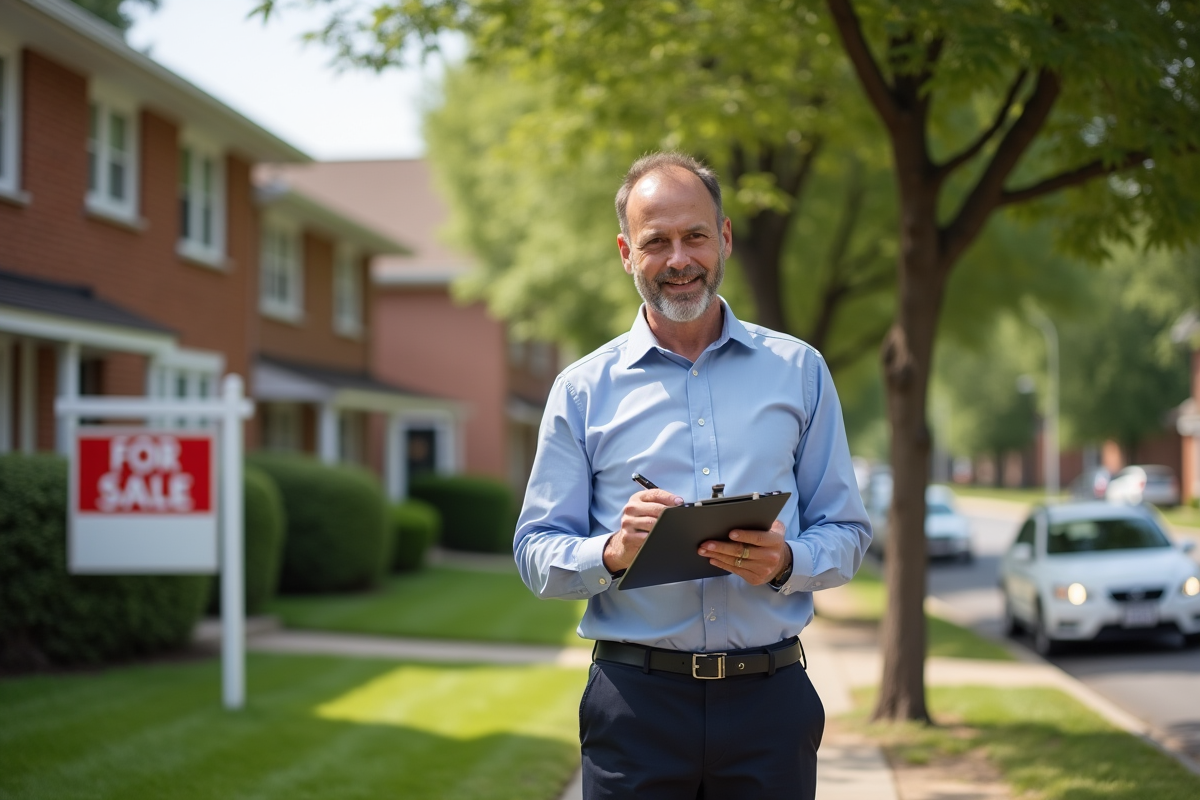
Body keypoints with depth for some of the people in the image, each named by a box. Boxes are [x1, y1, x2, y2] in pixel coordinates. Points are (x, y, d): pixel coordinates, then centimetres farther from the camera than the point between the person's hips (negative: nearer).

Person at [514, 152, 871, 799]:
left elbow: (845, 532, 8)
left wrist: (784, 562, -13)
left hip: (769, 698, 1)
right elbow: (537, 555, 4)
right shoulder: (583, 390, 7)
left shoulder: (798, 371, 9)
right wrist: (613, 551, -16)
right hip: (636, 702, -1)